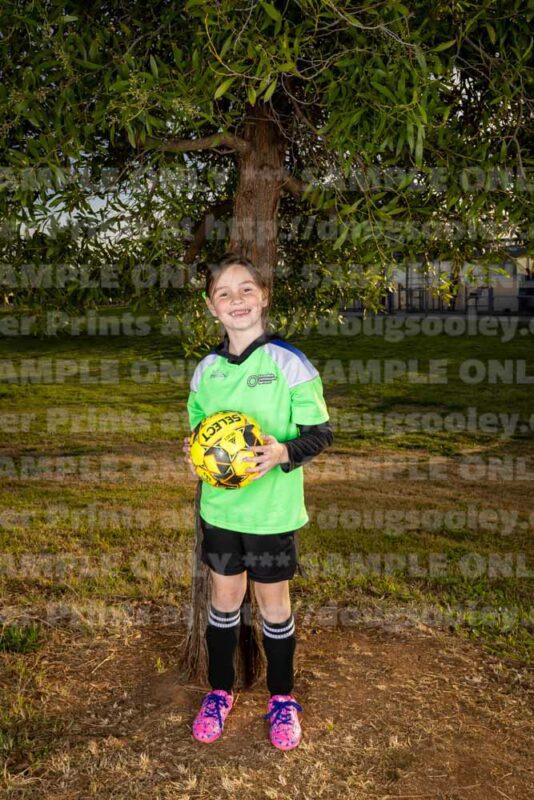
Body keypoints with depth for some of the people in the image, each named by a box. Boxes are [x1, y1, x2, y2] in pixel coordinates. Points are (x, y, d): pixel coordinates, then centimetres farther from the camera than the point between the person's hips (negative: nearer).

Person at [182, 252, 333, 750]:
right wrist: (194, 450, -7)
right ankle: (219, 691, 37)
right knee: (224, 598, 17)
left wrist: (283, 452, -27)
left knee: (273, 602, 12)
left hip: (273, 509, -3)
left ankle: (282, 698, 33)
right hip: (219, 504, 4)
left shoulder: (289, 363, -13)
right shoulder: (206, 369, 1)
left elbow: (320, 431, -9)